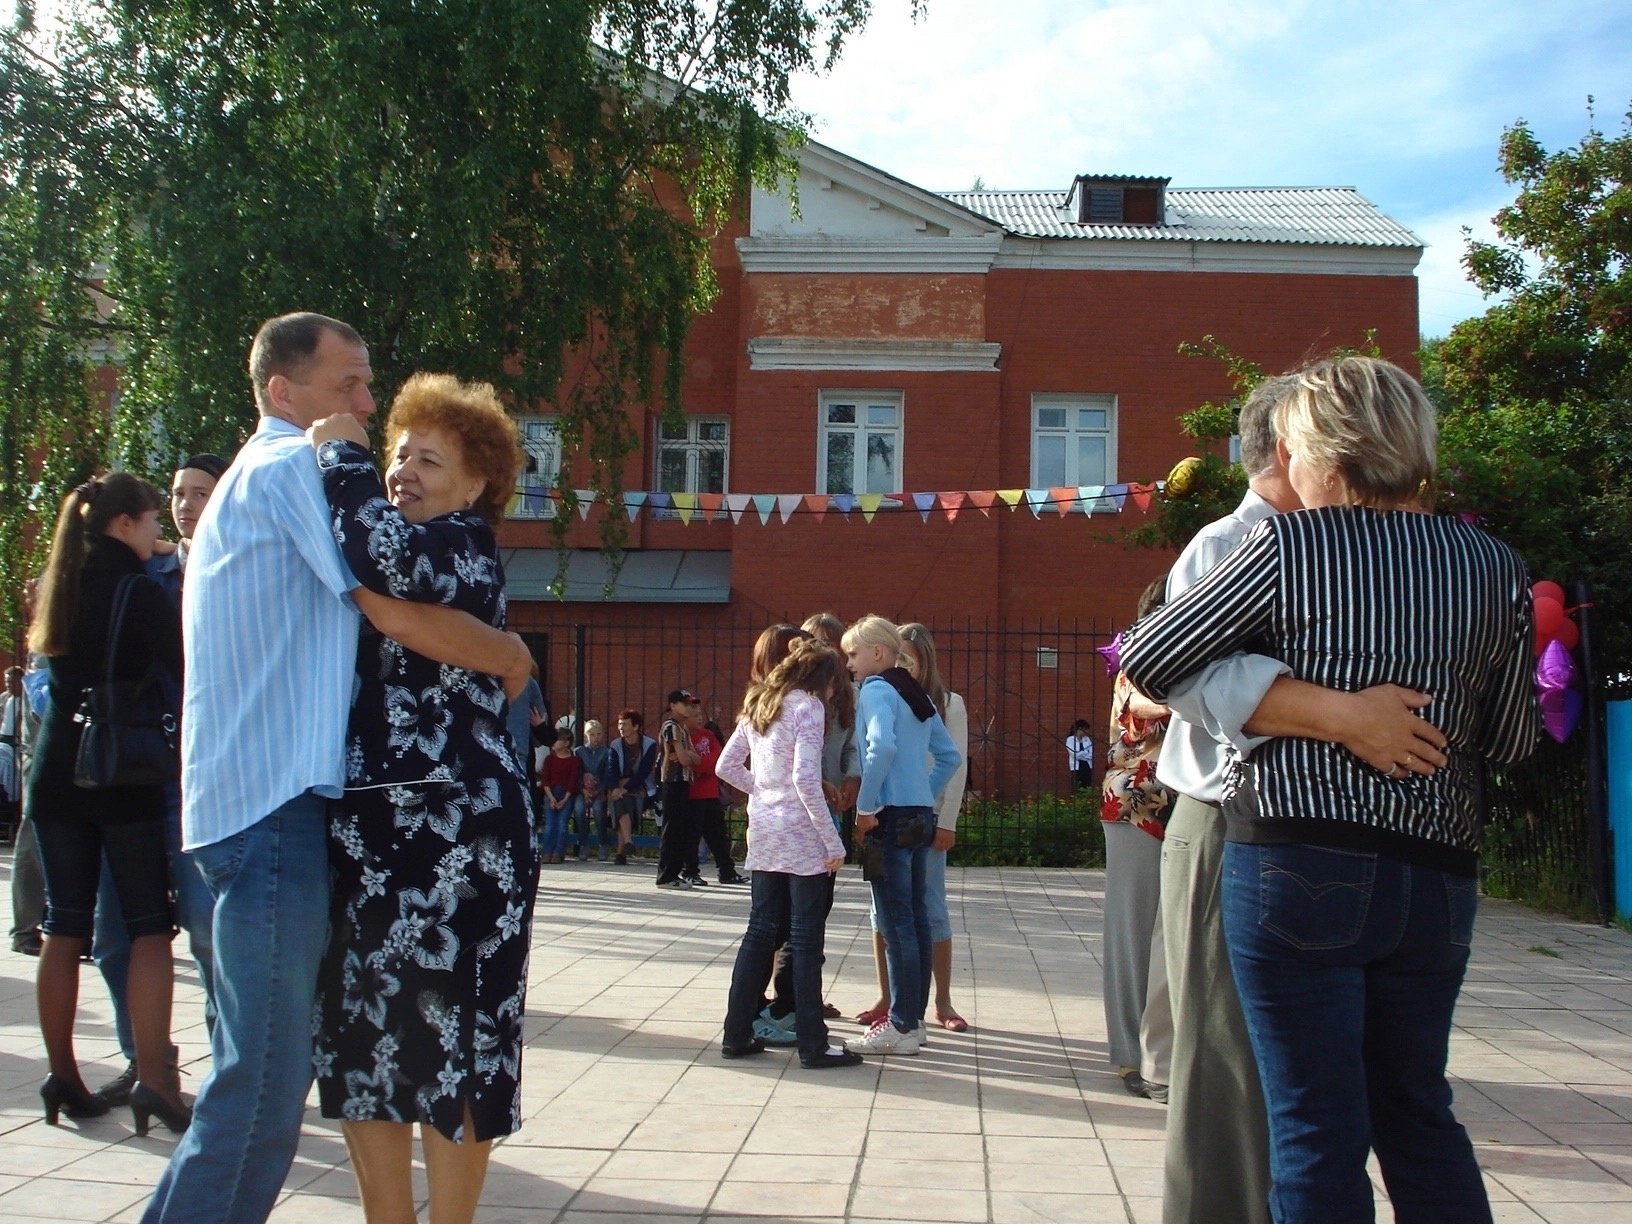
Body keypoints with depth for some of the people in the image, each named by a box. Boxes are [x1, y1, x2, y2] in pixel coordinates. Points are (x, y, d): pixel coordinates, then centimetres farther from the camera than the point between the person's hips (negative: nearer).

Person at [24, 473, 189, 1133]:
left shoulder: (57, 587, 11)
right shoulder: (136, 590, -9)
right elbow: (187, 667, -16)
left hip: (56, 775, 6)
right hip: (124, 776, -6)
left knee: (64, 927, 9)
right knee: (148, 928, -2)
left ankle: (63, 1077, 14)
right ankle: (153, 1078, -8)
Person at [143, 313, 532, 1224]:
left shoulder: (254, 476, 24)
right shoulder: (292, 467, -7)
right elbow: (400, 615, -13)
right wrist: (513, 658, 1)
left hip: (258, 801, 11)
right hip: (275, 803, -11)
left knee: (268, 1073, 16)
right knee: (264, 1087, -10)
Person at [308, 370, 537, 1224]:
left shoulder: (465, 548, -7)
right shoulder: (397, 553, 19)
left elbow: (388, 560, -27)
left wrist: (342, 457, -13)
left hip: (451, 831, -9)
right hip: (361, 829, 9)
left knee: (446, 1044, 0)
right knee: (361, 1040, 13)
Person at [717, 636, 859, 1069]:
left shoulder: (757, 705, 12)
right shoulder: (807, 707, -11)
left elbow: (726, 766, 14)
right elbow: (805, 779, -20)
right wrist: (833, 842, -16)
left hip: (763, 832, 7)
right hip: (801, 836, -7)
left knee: (760, 930, 13)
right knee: (806, 940, -2)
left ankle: (737, 1034, 17)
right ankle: (813, 1046, 3)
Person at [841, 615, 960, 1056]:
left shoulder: (876, 689, -8)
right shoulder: (918, 694, 17)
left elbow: (882, 746, -25)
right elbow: (950, 756, 19)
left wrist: (865, 808, -18)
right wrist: (925, 796, 17)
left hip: (891, 817, -9)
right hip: (920, 816, 9)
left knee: (896, 924, -5)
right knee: (915, 920, 11)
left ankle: (901, 1027, -2)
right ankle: (913, 1018, 17)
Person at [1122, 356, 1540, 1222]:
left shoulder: (1290, 547, -7)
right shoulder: (1494, 567, 5)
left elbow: (1146, 661, -4)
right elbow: (1511, 738, 12)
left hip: (1299, 865, -5)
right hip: (1436, 875, 5)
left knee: (1316, 1127, 3)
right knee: (1419, 1116, 20)